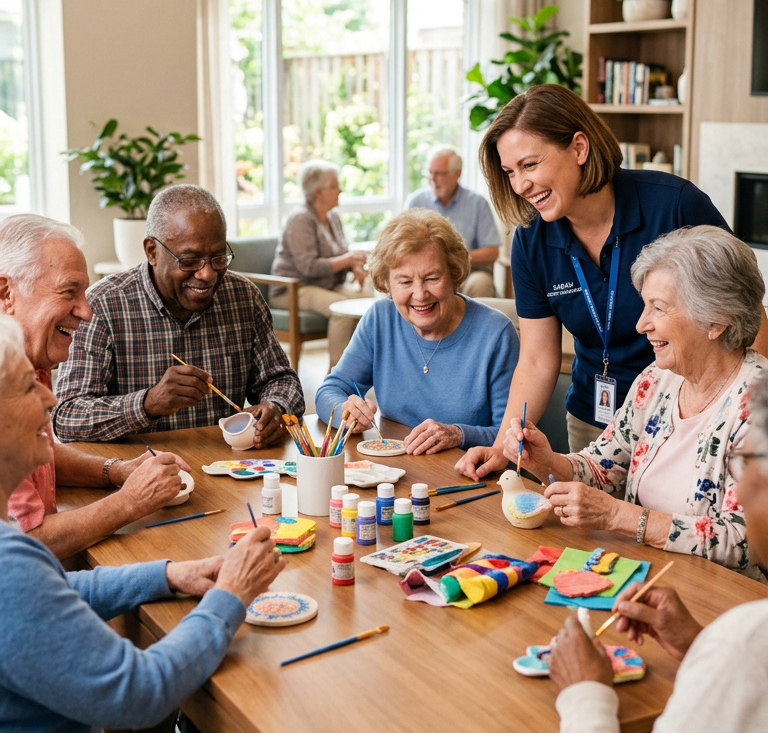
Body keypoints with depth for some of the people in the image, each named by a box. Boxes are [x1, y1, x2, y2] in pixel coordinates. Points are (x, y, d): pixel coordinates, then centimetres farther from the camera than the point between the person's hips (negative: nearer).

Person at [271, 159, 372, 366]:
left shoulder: (332, 217, 13)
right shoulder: (300, 220, -14)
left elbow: (342, 255, 18)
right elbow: (309, 266, -23)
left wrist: (356, 267, -5)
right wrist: (347, 259, -22)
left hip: (330, 285, 8)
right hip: (295, 290, -8)